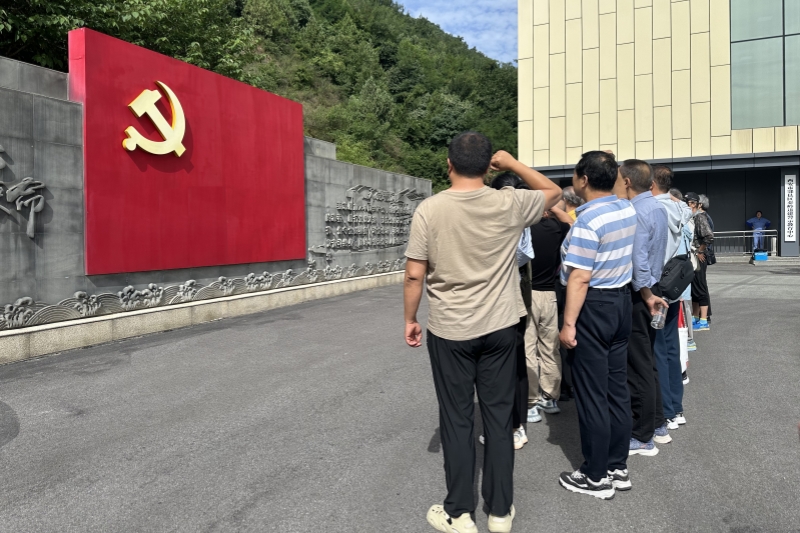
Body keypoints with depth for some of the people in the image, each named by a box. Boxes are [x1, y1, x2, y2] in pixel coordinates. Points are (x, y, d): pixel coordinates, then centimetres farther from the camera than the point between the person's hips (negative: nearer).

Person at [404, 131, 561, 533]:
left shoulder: (429, 210, -10)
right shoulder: (509, 204, -5)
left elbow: (415, 275, -9)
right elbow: (553, 192, 14)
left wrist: (410, 320, 4)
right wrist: (513, 164, 13)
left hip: (449, 331, -2)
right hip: (500, 328, 2)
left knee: (457, 420, 9)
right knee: (498, 417, 12)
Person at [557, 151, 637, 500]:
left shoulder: (588, 220, -20)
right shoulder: (628, 210, 6)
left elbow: (580, 279, -24)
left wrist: (568, 323, -19)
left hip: (594, 306, -9)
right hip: (621, 300, 9)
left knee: (591, 393, 1)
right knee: (617, 388, 15)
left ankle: (596, 477, 13)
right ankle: (618, 467, 26)